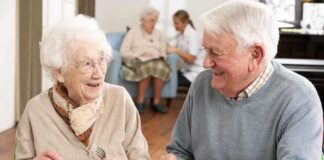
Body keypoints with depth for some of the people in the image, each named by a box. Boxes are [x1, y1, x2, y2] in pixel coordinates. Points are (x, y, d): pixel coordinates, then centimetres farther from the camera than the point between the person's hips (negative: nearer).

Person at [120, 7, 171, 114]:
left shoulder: (159, 34, 24)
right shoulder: (134, 32, 13)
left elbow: (164, 52, 14)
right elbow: (123, 52, 2)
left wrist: (161, 56, -10)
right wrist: (139, 55, -12)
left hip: (156, 61, 3)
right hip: (136, 60, -3)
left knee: (161, 67, -36)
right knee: (148, 67, -40)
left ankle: (156, 101, -27)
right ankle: (140, 101, -29)